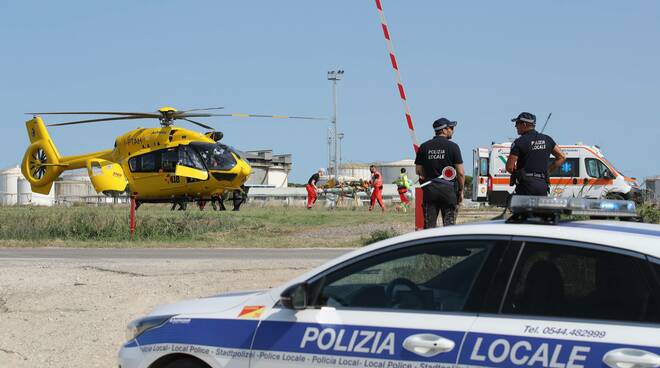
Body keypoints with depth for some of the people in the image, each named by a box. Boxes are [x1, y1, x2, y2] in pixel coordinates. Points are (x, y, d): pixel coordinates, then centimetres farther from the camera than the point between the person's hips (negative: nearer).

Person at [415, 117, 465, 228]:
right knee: (449, 225, 1)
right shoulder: (453, 147, -5)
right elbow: (460, 172, -7)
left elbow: (418, 171, 6)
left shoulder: (424, 147, 5)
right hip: (448, 189, -3)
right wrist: (461, 191, 4)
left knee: (429, 226, 4)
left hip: (429, 190, 3)